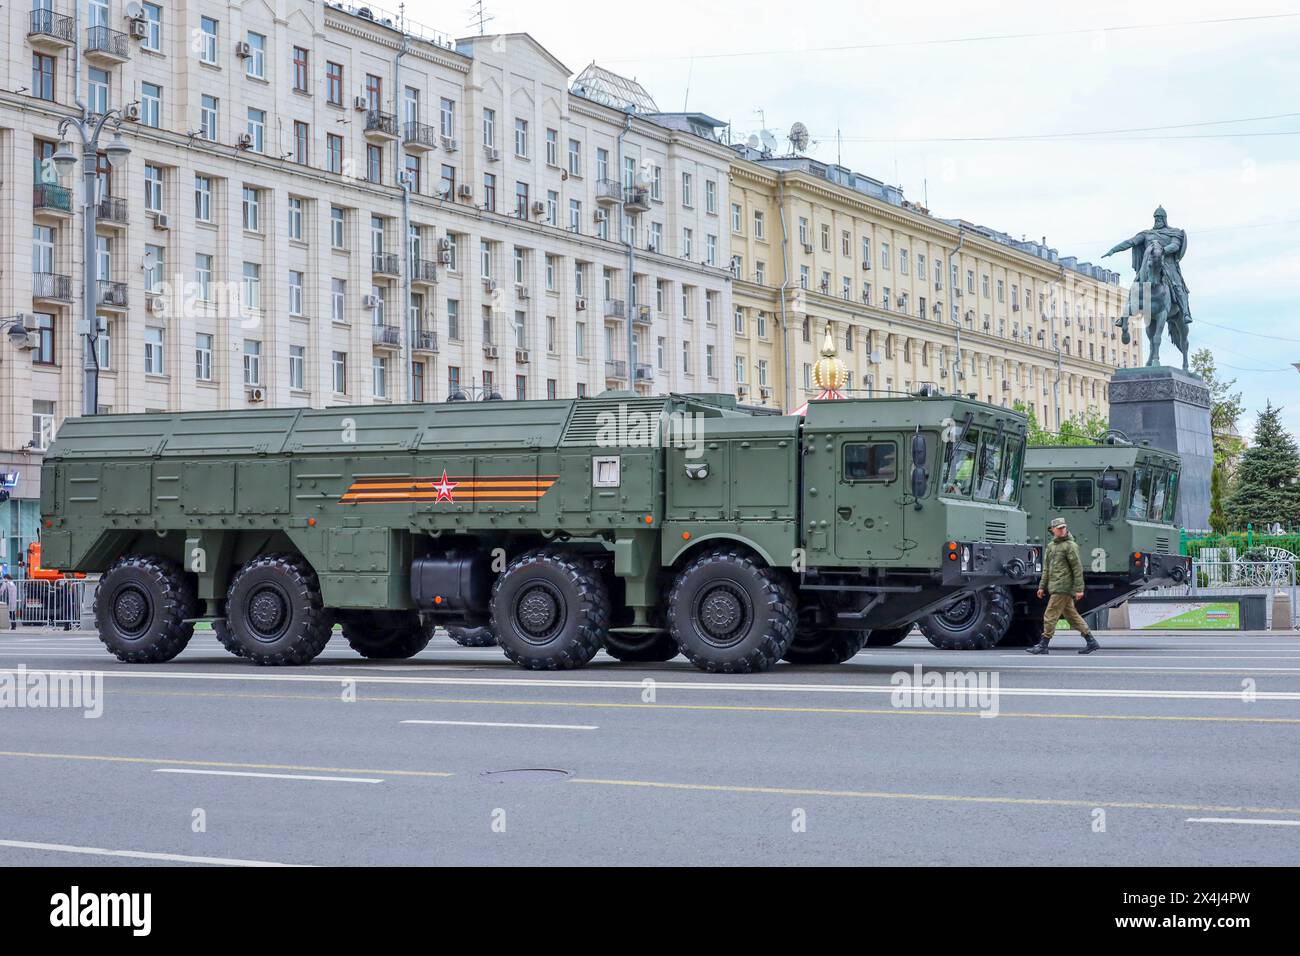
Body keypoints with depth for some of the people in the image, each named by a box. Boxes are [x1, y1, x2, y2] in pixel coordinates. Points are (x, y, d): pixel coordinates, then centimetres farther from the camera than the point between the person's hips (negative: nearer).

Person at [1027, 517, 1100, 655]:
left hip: (1062, 587, -9)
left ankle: (1043, 646, -2)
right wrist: (1042, 587, 17)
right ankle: (1091, 642, 17)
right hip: (1055, 587, 9)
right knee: (1072, 615, 12)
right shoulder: (1050, 546, 17)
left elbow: (1078, 568, -11)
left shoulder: (1070, 546, -8)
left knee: (1050, 616, -7)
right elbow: (1046, 568, 22)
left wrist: (1079, 589, -15)